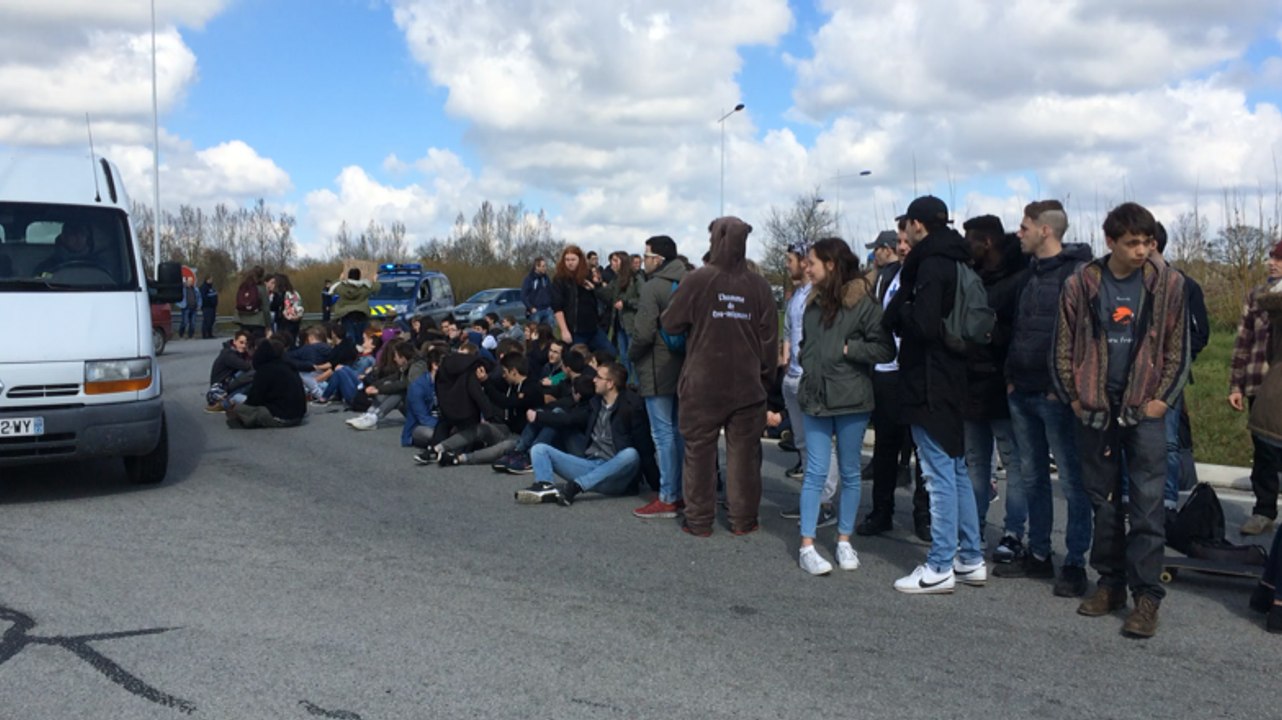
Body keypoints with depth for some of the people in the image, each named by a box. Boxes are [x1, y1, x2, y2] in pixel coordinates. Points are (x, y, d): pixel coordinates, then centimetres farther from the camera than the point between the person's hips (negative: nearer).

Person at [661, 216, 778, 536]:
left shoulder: (697, 280, -10)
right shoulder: (759, 285, -2)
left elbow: (671, 324, -2)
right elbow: (770, 339, 3)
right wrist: (767, 376, 14)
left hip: (703, 384, -2)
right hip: (747, 385, 2)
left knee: (699, 450, 7)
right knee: (744, 452, 10)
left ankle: (699, 519, 11)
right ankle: (743, 518, 15)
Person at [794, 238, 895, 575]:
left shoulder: (863, 302, -8)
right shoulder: (815, 302, 10)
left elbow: (885, 349, -12)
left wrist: (846, 349, -13)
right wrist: (807, 359, 7)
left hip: (851, 400, -4)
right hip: (816, 397, 4)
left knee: (850, 473, 9)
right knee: (815, 473, 2)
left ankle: (844, 541, 21)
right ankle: (807, 547, 4)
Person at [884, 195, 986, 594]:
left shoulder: (931, 265, -16)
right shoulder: (956, 261, 13)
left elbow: (923, 325, -24)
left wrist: (900, 307, -7)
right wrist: (905, 312, 12)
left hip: (930, 385, -10)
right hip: (953, 381, 10)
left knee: (940, 475, -4)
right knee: (957, 471, 15)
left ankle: (940, 567, 3)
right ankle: (971, 560, 23)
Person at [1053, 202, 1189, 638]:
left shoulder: (1168, 284, -1)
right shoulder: (1081, 285, 0)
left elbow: (1177, 348, 2)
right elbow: (1063, 346, 5)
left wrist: (1162, 399, -5)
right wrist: (1075, 397, -1)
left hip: (1145, 409, -2)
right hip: (1095, 409, 2)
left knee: (1147, 502, -4)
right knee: (1103, 499, 10)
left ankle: (1146, 594, 3)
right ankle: (1111, 583, 22)